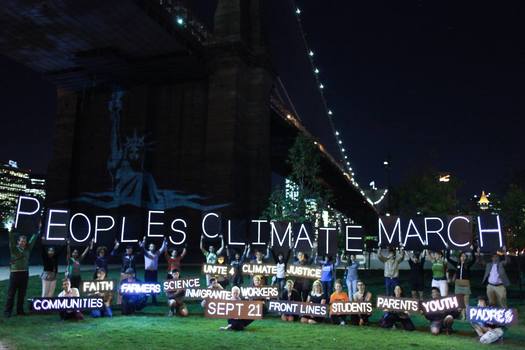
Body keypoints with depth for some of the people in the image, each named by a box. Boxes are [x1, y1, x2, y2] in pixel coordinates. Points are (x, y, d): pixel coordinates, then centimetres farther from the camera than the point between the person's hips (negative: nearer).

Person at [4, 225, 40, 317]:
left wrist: (38, 230, 8)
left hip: (25, 273, 4)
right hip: (15, 273, -4)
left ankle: (20, 310, 15)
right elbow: (11, 239, -14)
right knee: (11, 293, 1)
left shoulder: (28, 249, 8)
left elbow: (33, 239, 11)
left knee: (22, 293, 8)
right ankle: (7, 311, 7)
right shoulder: (14, 249, -1)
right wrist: (11, 230, -25)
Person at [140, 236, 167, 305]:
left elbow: (163, 248, 7)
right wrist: (144, 240, -22)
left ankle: (154, 300, 13)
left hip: (154, 271, 2)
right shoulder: (146, 253, 4)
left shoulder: (157, 253, 9)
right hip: (147, 271, -2)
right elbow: (142, 248, -9)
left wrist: (164, 241, -2)